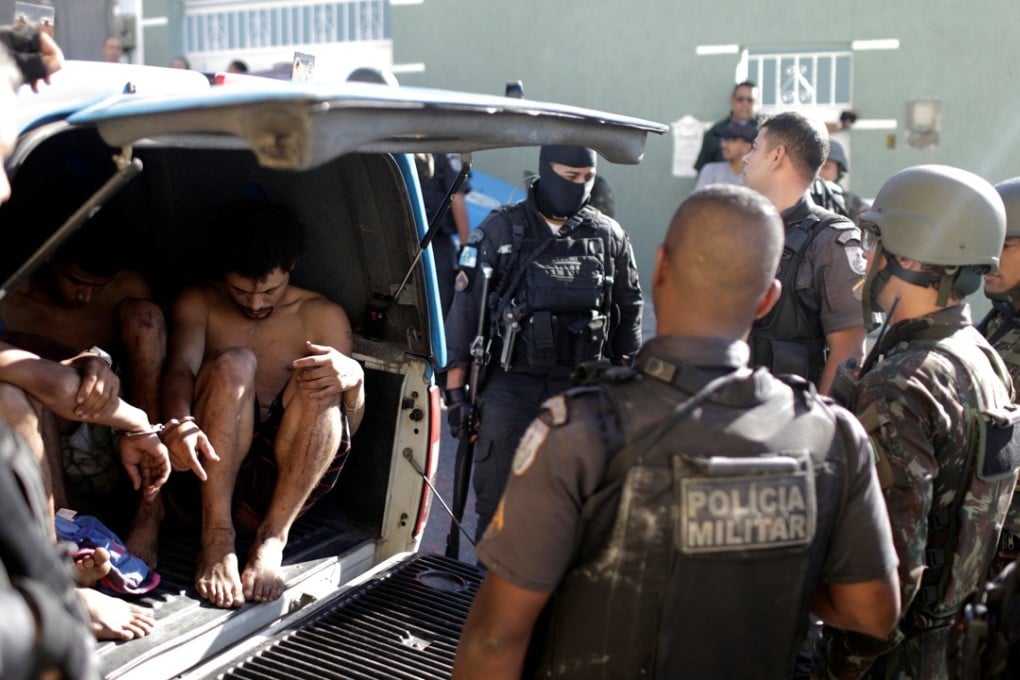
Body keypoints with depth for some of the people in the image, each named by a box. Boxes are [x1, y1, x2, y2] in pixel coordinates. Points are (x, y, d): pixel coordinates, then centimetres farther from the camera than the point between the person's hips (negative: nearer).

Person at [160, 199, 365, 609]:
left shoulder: (323, 316, 9)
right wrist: (179, 422, -34)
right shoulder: (198, 303, 11)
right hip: (210, 466, 0)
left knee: (319, 381, -25)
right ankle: (217, 537, -29)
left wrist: (354, 379, -22)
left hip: (286, 481, 0)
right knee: (233, 364, -25)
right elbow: (180, 368, -10)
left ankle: (272, 539, -29)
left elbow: (349, 427, 2)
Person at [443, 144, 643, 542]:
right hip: (508, 386, -1)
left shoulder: (609, 237, 6)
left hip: (580, 390, 1)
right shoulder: (500, 230, 0)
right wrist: (455, 386, -3)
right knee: (496, 501, 3)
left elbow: (629, 314, 12)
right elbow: (466, 306, 0)